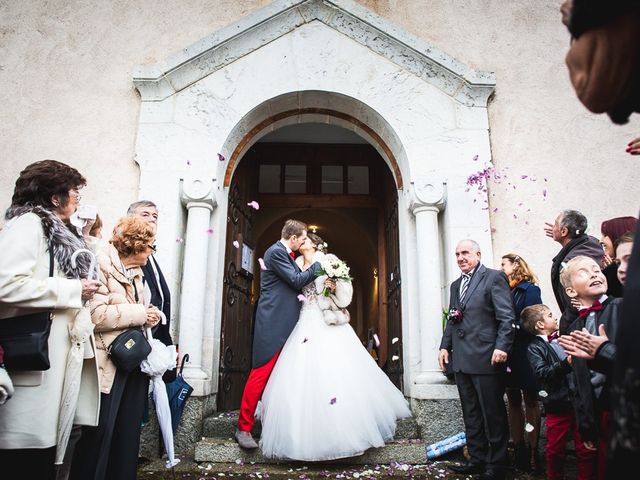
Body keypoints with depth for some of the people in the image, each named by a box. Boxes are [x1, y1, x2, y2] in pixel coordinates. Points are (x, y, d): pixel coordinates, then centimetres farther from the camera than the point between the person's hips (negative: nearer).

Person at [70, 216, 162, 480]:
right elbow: (95, 315, -24)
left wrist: (150, 317, 5)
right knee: (101, 430, 0)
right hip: (110, 362, -8)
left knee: (128, 430, 14)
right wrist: (139, 313, -17)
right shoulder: (102, 265, -12)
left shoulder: (135, 271, 15)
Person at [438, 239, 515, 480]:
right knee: (471, 415, 15)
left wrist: (501, 347, -18)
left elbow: (507, 317, -11)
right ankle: (477, 459, 27)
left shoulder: (494, 277, -5)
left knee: (493, 414, 6)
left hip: (486, 358, -7)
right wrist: (445, 346, 11)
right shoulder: (456, 285, 18)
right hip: (462, 360, 7)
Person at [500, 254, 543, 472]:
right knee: (513, 402, 10)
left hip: (524, 354, -5)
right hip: (507, 355, 6)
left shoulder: (529, 289, -5)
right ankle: (518, 451, 18)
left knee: (530, 402, 5)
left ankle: (532, 452, 14)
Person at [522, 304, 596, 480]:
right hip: (558, 405, -4)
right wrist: (566, 363, -28)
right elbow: (542, 373, -19)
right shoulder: (535, 347, -7)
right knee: (556, 449, 12)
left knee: (585, 448, 11)